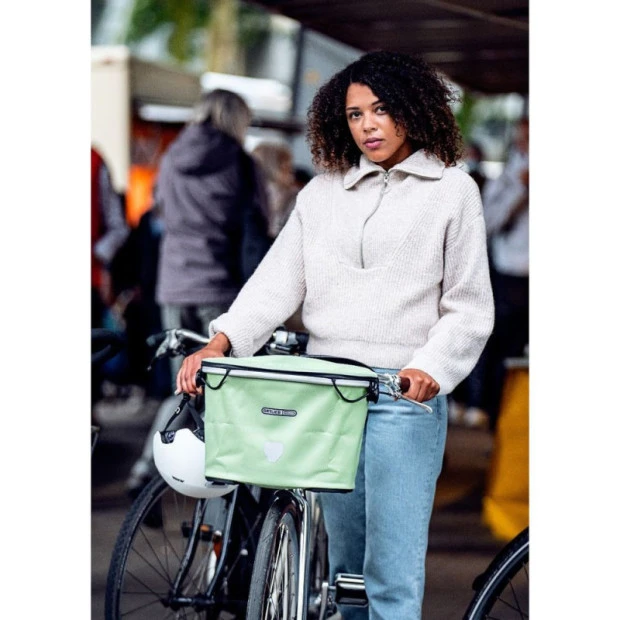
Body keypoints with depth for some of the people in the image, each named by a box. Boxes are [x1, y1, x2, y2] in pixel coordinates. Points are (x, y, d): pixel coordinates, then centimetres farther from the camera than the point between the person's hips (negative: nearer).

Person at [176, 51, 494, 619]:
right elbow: (279, 278, 7)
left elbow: (470, 308, 2)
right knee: (345, 562, 11)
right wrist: (220, 342, -8)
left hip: (403, 395, -4)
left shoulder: (452, 189, 5)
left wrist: (431, 366, -15)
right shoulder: (322, 192, 15)